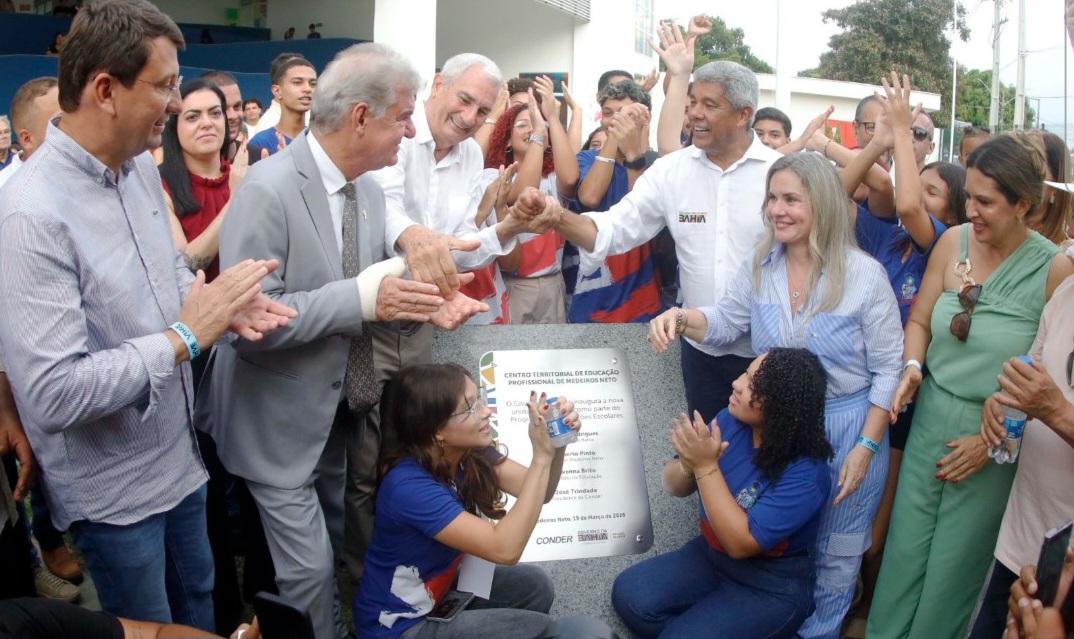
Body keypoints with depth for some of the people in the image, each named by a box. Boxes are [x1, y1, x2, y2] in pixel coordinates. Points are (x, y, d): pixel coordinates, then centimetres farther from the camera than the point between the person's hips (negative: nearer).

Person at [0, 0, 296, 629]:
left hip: (179, 455, 8)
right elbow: (52, 393, -32)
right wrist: (186, 335, -26)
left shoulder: (141, 165, -1)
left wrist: (224, 306, -7)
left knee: (198, 605, 27)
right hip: (112, 489, -7)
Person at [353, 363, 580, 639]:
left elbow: (536, 493, -9)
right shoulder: (410, 486, -32)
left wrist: (557, 445, -29)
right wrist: (541, 456, -39)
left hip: (438, 589, 8)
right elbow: (504, 549, -37)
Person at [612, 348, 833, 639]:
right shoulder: (731, 420, -7)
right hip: (711, 555, 6)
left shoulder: (805, 473, -25)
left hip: (772, 587, -6)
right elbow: (674, 486, 0)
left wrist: (706, 466, -31)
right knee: (629, 595, -13)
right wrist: (689, 466, -24)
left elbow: (741, 543, -29)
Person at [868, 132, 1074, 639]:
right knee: (905, 549, 10)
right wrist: (912, 367, -12)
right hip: (931, 417, 3)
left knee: (955, 563, 11)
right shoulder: (953, 242, -3)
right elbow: (919, 320, 7)